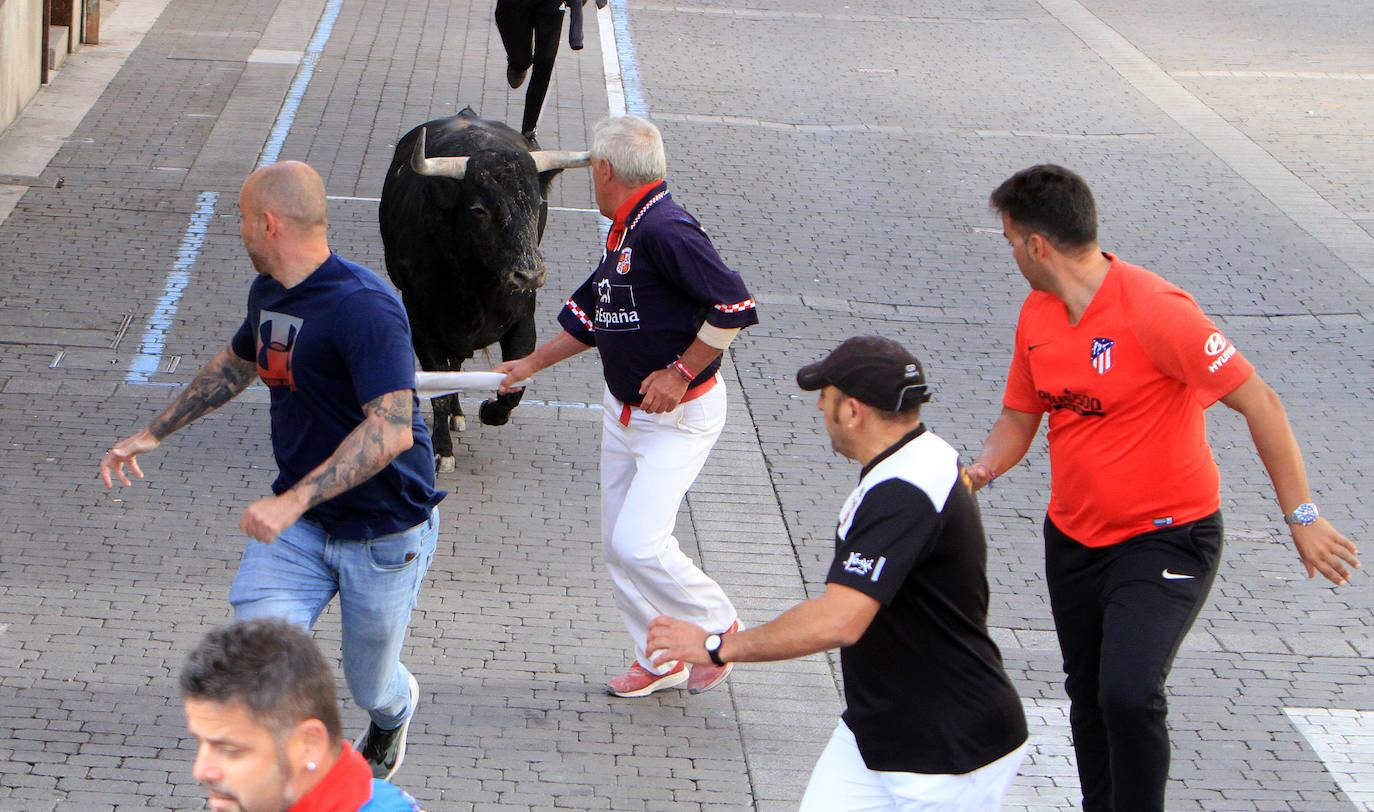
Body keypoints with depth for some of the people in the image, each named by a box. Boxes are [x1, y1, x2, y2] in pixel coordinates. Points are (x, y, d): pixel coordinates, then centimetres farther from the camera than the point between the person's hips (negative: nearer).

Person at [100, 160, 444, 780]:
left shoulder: (363, 306, -26)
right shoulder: (268, 293, 3)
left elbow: (392, 429, -35)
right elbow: (236, 364, 26)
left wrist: (293, 502, -40)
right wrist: (152, 434, 27)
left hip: (384, 533, -6)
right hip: (297, 523, 6)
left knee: (371, 690, 12)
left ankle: (395, 707, 48)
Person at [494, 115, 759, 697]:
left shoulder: (664, 230, -23)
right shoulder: (624, 235, 8)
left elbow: (733, 306, -27)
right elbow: (592, 317, 22)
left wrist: (680, 373, -22)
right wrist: (532, 364, 25)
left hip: (679, 415, -9)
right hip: (624, 411, 9)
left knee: (639, 544, -16)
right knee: (616, 545, 11)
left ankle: (721, 629, 6)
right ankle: (659, 660, 24)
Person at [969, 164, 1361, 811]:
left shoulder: (1155, 310, -23)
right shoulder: (1037, 316, 0)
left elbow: (1259, 404, -19)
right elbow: (1019, 417, 13)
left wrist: (1300, 515, -18)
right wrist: (981, 470, -9)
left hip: (1165, 537, -7)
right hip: (1072, 538, 7)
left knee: (1128, 696, -23)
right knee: (1088, 699, 18)